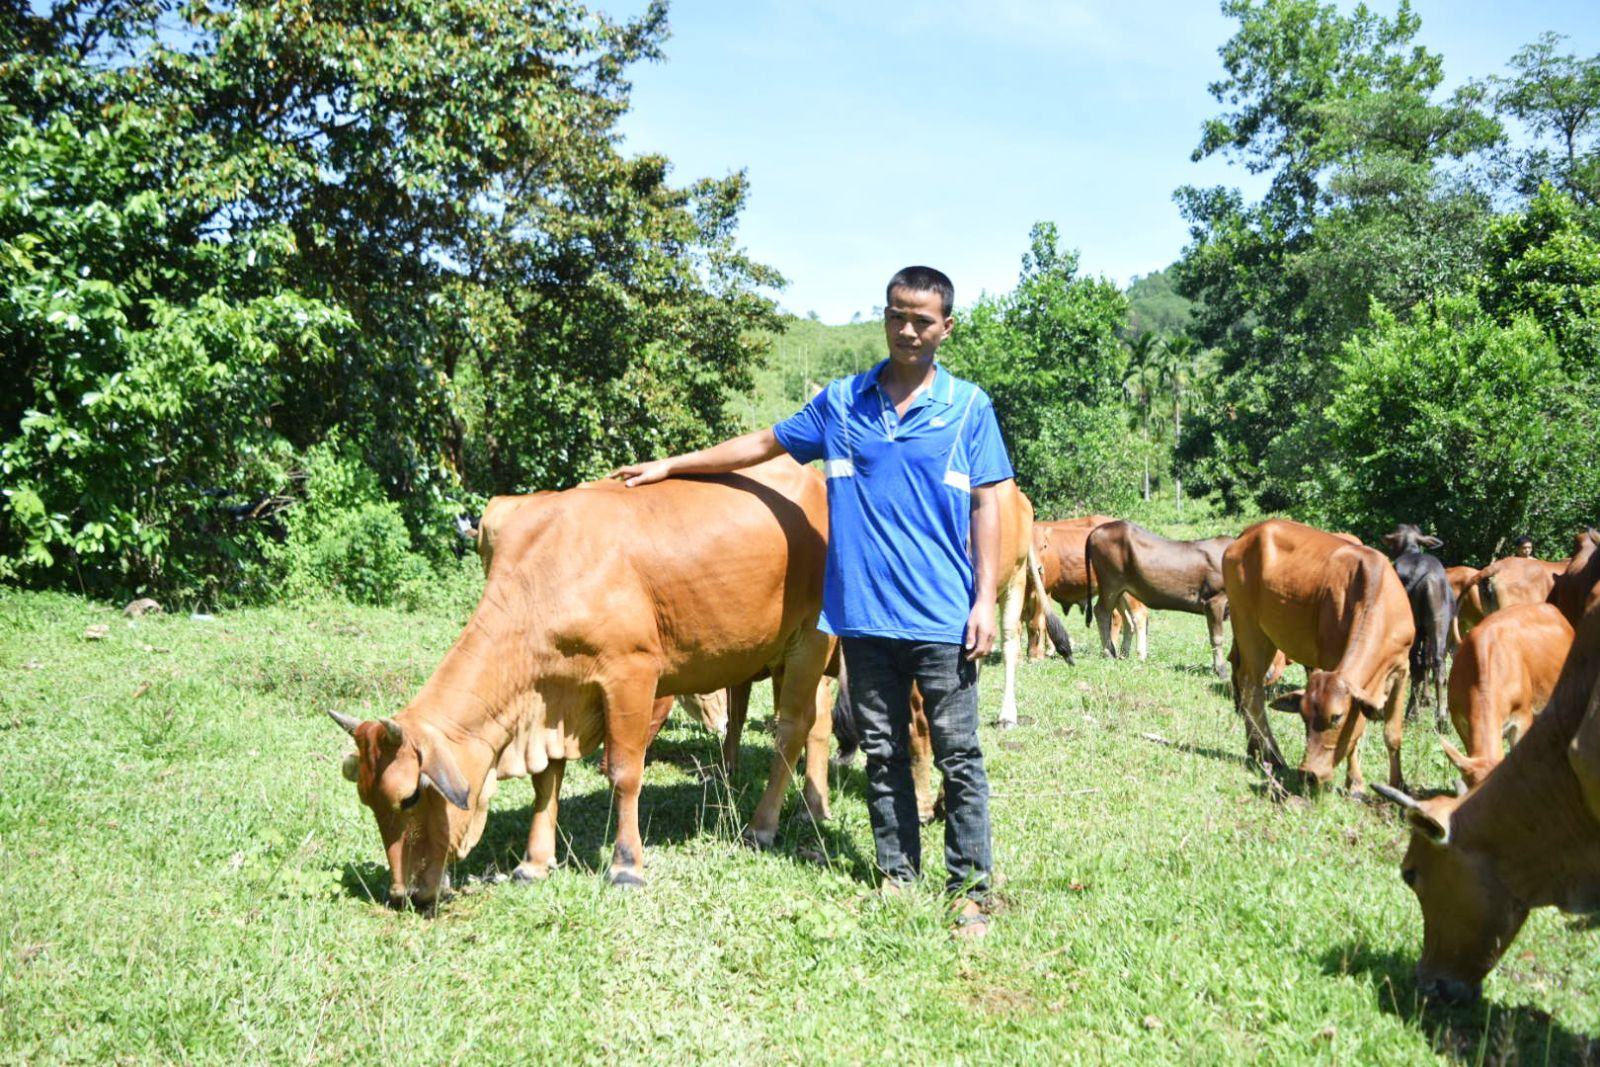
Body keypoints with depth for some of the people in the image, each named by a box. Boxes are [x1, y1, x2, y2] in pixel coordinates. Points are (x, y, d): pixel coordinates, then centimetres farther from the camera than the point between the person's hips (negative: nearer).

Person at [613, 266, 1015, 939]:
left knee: (958, 755, 2)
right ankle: (896, 874, 24)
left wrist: (986, 599, -6)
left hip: (943, 616, -3)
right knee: (882, 752, 12)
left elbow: (985, 505, 1)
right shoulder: (841, 402, 8)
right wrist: (672, 465, 17)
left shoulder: (968, 407, 1)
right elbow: (764, 443, 17)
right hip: (863, 612, 3)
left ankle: (969, 888, 11)